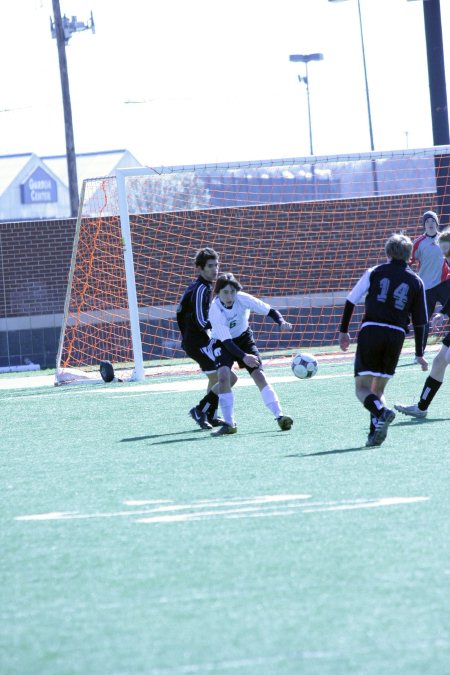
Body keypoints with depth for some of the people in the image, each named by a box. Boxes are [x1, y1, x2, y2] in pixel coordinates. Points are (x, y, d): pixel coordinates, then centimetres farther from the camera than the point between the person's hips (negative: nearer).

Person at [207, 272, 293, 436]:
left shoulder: (243, 299, -23)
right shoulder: (215, 311, -30)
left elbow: (269, 310, -16)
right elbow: (226, 341, -32)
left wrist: (281, 322, -37)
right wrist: (244, 357, -45)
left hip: (244, 338, 2)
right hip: (223, 343, -2)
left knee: (259, 374, -14)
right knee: (223, 376, -24)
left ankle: (279, 416, -14)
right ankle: (229, 424, -16)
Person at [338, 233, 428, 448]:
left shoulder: (374, 273, 6)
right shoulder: (416, 282, 10)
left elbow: (351, 301, 4)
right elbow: (419, 321, 9)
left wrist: (344, 331, 14)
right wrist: (419, 354, 16)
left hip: (370, 332, -2)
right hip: (396, 336, 2)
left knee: (362, 388, 2)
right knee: (378, 388, 15)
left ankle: (382, 413, -28)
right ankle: (375, 434, -2)